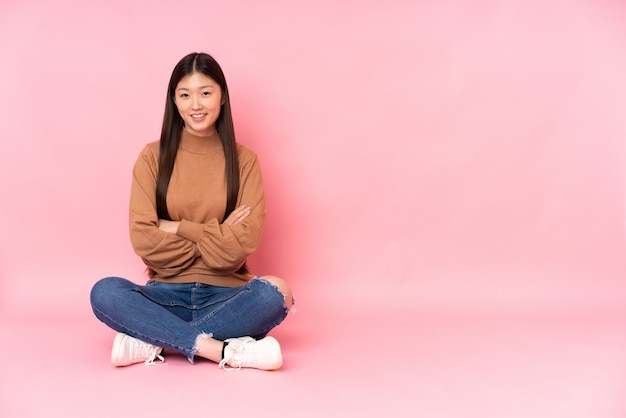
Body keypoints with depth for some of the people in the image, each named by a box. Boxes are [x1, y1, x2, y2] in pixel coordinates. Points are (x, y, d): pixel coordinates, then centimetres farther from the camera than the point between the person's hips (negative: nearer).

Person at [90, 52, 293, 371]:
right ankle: (225, 351, -30)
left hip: (225, 294, 0)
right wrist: (214, 238, -8)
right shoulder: (153, 157, 3)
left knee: (276, 293, -31)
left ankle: (154, 340, -22)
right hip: (167, 293, 0)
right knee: (105, 293, -28)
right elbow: (143, 240, -6)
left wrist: (176, 228, -8)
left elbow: (242, 244, -8)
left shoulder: (243, 160, 2)